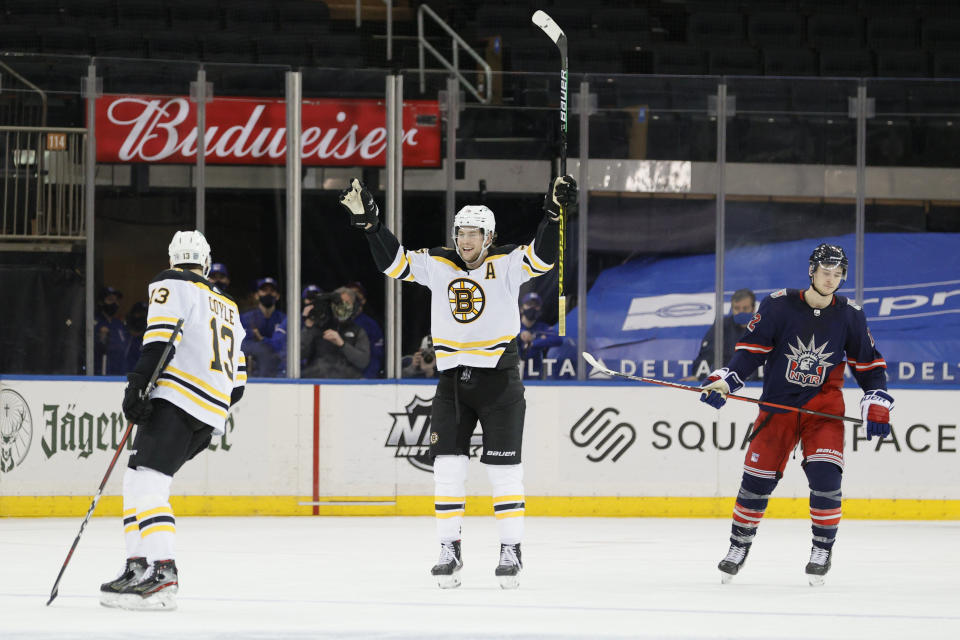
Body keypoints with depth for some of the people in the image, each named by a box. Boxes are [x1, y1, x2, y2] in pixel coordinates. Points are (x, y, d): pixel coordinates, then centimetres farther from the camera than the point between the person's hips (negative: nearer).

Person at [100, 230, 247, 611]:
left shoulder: (171, 284, 4)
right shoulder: (228, 308, 28)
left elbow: (159, 339, -13)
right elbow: (236, 380, 27)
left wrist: (139, 383, -18)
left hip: (178, 400, -8)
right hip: (212, 414, 8)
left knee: (146, 483, -17)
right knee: (138, 482, 17)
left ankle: (161, 575, -31)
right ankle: (137, 569, 11)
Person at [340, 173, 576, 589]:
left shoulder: (506, 264, -6)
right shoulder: (438, 265, 3)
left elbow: (541, 258, -20)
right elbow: (393, 262, 3)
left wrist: (554, 212, -33)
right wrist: (368, 222, -7)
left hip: (499, 379, -3)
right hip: (453, 379, 3)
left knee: (503, 469, -2)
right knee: (447, 465, -1)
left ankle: (511, 552, 6)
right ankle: (449, 551, 5)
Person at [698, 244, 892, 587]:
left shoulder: (850, 316, -3)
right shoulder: (778, 305, -9)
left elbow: (869, 364, 7)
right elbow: (751, 349, -6)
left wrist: (877, 404, -2)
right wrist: (723, 381, -19)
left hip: (823, 404, 0)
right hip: (777, 403, 0)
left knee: (824, 474, -18)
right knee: (758, 478, -1)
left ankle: (823, 548, -2)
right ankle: (739, 546, 20)